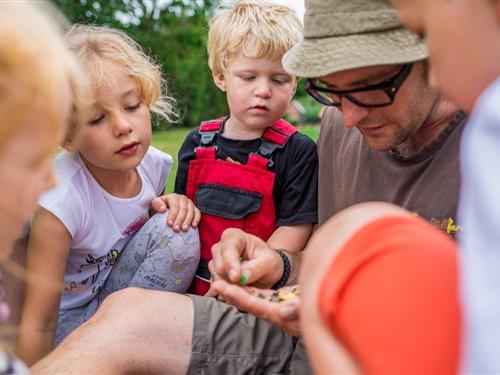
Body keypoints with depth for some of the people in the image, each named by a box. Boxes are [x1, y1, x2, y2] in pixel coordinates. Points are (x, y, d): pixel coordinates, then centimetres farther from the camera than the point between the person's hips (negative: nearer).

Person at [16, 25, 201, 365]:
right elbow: (38, 324, -24)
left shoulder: (153, 164, -11)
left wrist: (168, 206, -11)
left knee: (177, 233, -18)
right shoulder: (62, 199, -29)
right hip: (67, 320, -6)